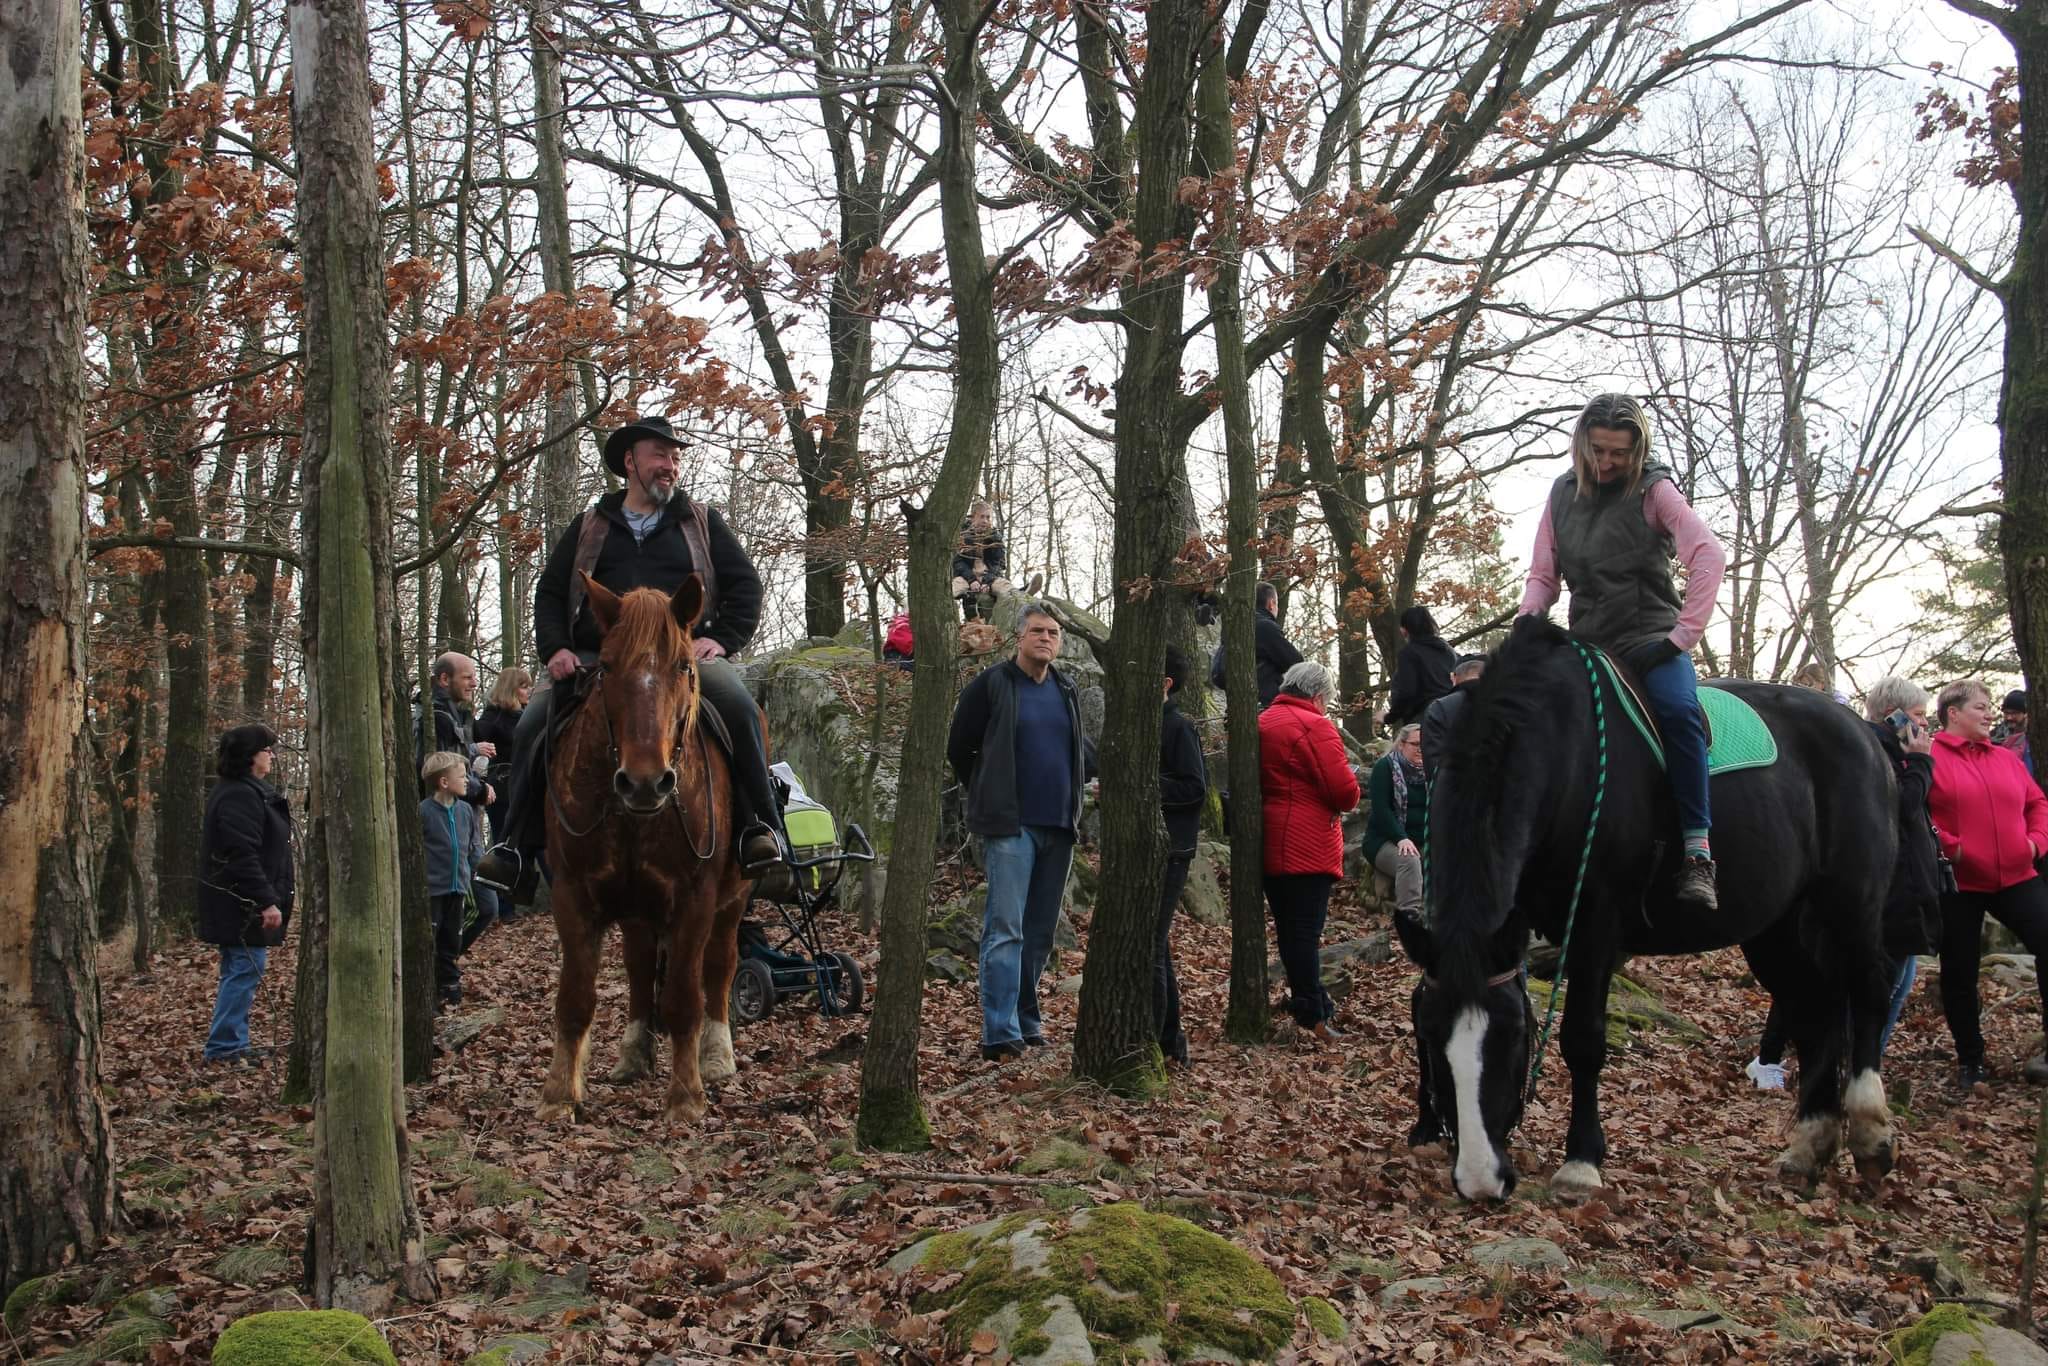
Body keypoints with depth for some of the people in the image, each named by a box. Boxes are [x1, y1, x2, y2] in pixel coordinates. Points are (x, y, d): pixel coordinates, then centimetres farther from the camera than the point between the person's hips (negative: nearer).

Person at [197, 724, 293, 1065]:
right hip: (243, 905, -11)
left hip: (241, 906, 11)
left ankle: (233, 1044, 21)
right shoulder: (239, 796, -17)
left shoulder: (250, 792, 17)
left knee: (240, 972, 14)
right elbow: (243, 856, -24)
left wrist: (268, 899, 23)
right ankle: (224, 1046, -3)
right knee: (245, 969, -7)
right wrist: (266, 901, -25)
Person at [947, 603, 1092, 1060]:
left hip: (1058, 828, 6)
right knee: (1006, 929, -10)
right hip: (1011, 827, -6)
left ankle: (1027, 1018, 22)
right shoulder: (991, 684, -4)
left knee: (1041, 931, 11)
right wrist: (991, 801, 6)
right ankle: (1000, 1032, -9)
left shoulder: (1068, 691, 13)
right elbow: (958, 749, 1)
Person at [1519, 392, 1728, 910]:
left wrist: (1682, 635, -19)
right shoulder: (1563, 493, 9)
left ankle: (1697, 854, -31)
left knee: (1678, 710, -33)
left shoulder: (1653, 489, -3)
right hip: (1588, 644, 5)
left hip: (1650, 640, -5)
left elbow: (1710, 557, -13)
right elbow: (1543, 574, 11)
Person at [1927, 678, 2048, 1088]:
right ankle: (1969, 1060, 22)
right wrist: (1947, 846, -18)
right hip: (1958, 883, -4)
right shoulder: (1929, 758, -6)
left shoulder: (2007, 759, 14)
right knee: (1959, 973, 6)